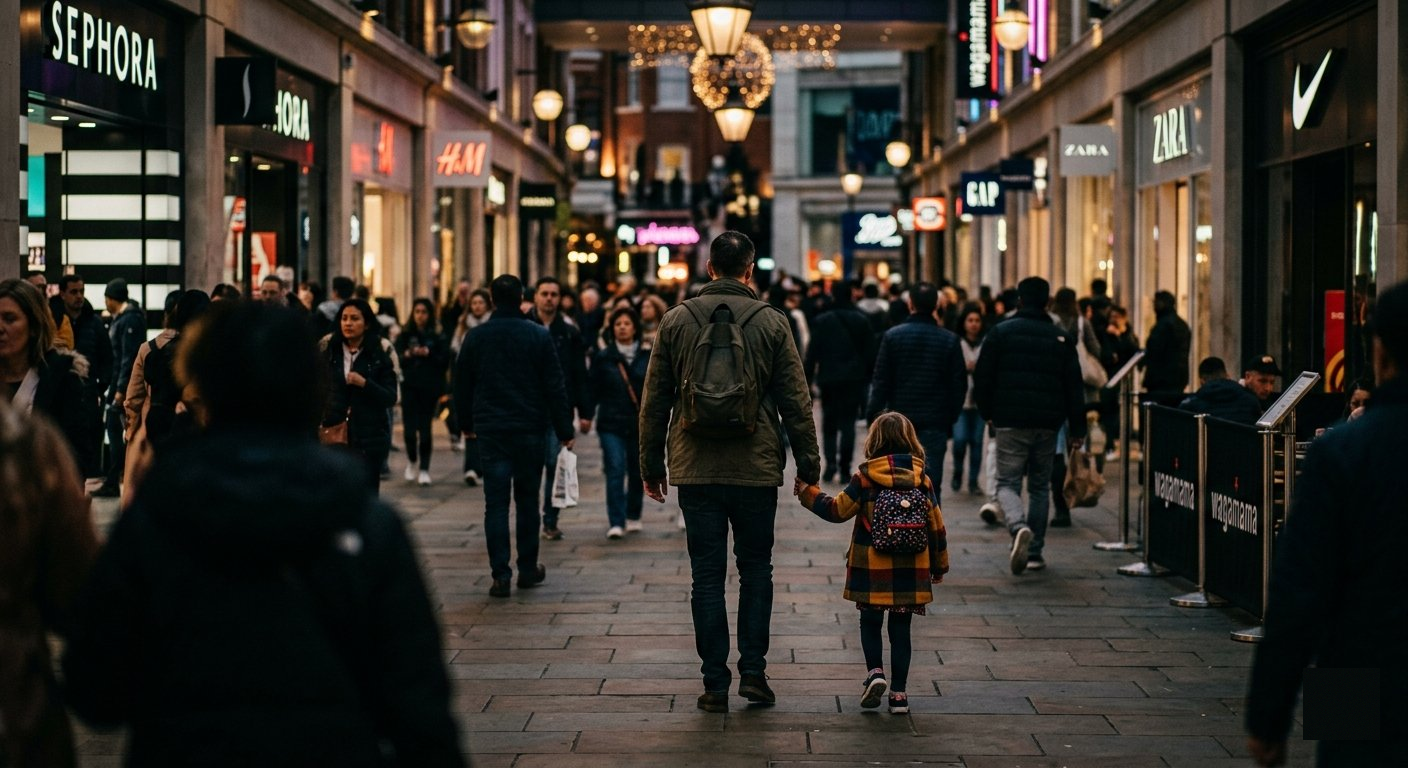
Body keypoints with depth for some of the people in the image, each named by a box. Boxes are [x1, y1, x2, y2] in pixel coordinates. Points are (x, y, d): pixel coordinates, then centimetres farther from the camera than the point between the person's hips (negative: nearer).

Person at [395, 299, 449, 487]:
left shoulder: (437, 337, 3)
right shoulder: (405, 335, 6)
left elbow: (445, 361, 0)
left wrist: (428, 354, -14)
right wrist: (407, 355, -17)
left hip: (429, 388, -1)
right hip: (409, 387, 1)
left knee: (425, 428, -1)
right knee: (409, 427, -5)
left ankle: (424, 469, 9)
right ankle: (412, 461, 22)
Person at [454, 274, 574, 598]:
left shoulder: (476, 337, 1)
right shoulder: (539, 335, -4)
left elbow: (462, 385, 8)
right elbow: (555, 386, -5)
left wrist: (466, 423, 22)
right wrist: (564, 430, 0)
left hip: (490, 431, 1)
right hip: (530, 430, 0)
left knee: (496, 503, 0)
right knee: (527, 500, 12)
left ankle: (500, 575, -5)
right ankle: (528, 569, 18)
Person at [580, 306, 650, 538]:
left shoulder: (648, 356, 5)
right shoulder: (603, 358, 3)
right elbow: (592, 388, 1)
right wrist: (587, 415, -8)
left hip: (640, 423, 2)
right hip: (611, 423, -2)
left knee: (637, 471, 9)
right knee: (615, 470, -11)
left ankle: (633, 517, 27)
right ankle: (616, 522, -13)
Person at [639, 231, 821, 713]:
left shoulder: (676, 320, 1)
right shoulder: (771, 323, -2)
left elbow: (654, 400, 4)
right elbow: (795, 401, 0)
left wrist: (651, 464, 12)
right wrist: (808, 465, 8)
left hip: (695, 470, 1)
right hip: (755, 469, -1)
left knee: (707, 575, 5)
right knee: (756, 569, 14)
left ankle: (715, 683, 5)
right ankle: (753, 670, 7)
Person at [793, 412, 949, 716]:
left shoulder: (865, 478, -8)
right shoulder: (922, 480, 0)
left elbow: (837, 510, -3)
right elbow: (936, 525, 5)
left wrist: (806, 491, 10)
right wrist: (939, 565, 17)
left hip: (872, 569, -2)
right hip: (911, 572, 2)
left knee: (870, 622, 14)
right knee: (900, 628, 9)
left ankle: (875, 671, -7)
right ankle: (899, 692, 7)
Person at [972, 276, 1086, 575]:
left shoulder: (1000, 332, -1)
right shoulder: (1061, 338, 6)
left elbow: (982, 378, 0)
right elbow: (1075, 386, 5)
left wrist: (987, 412, 15)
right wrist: (1076, 429, 9)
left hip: (1010, 422, -2)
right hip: (1048, 424, 2)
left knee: (1008, 483, 1)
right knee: (1040, 486, 14)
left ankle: (1019, 526, -29)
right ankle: (1035, 551, 14)